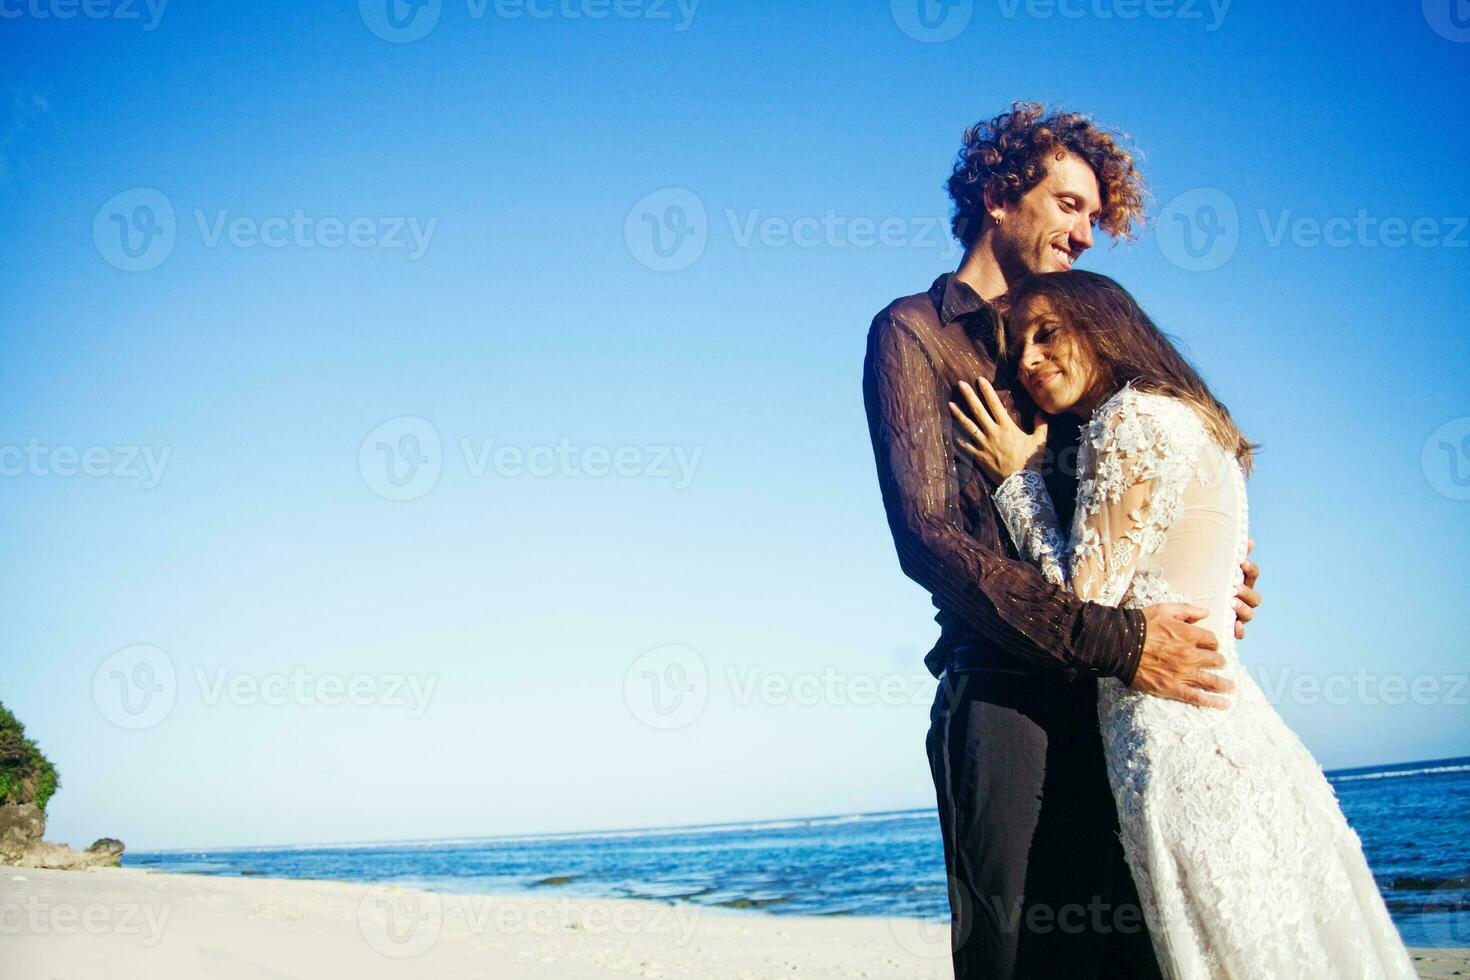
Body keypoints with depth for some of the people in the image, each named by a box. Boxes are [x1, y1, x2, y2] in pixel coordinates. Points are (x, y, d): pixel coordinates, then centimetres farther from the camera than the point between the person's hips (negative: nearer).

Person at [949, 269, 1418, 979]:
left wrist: (1019, 475, -1)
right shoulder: (1188, 417, 19)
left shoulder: (1134, 416, -9)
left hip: (1179, 738, -10)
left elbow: (1087, 593, -11)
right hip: (1227, 727, 10)